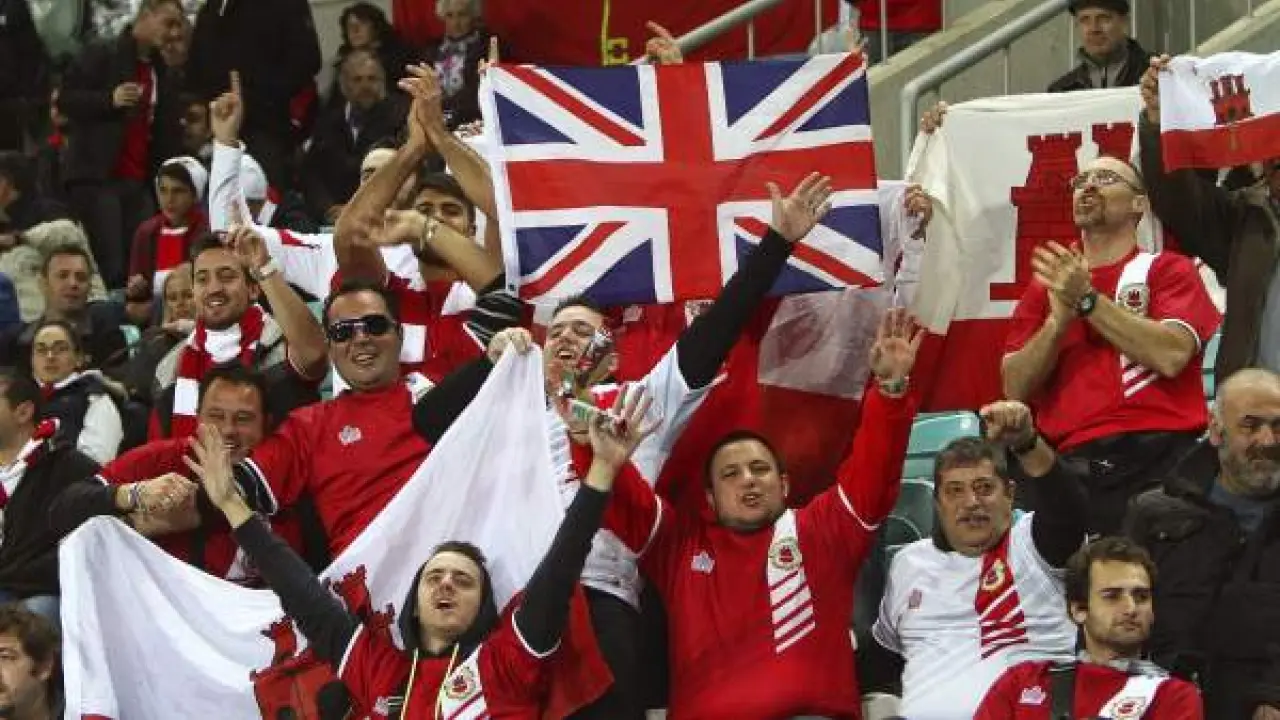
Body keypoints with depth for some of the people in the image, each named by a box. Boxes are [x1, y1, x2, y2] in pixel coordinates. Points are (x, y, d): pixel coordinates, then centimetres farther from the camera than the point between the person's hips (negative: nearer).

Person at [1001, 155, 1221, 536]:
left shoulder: (1168, 270, 11)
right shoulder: (1047, 282, 20)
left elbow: (1170, 355, -9)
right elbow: (1015, 389, 9)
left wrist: (1087, 298, -6)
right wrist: (1059, 317, -5)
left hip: (1159, 458, -3)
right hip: (1072, 463, 3)